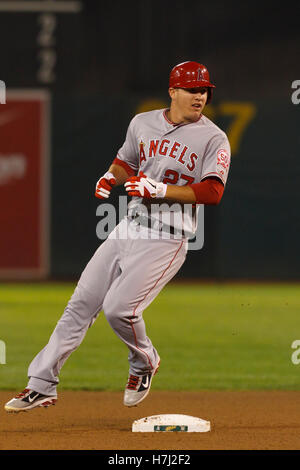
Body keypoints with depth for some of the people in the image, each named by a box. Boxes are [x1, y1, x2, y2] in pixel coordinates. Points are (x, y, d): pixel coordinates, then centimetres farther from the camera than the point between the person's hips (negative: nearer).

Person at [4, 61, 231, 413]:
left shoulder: (213, 139, -6)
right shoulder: (143, 123, 10)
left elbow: (213, 192, -17)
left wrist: (161, 189, -23)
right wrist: (111, 177, 4)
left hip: (166, 240, -5)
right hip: (129, 229, 5)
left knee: (119, 308, -17)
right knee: (81, 303, 1)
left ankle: (144, 362, 15)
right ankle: (42, 384, 6)